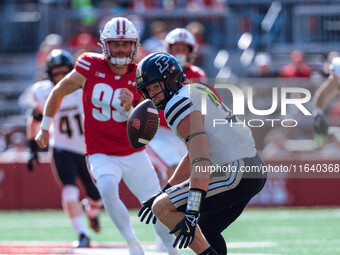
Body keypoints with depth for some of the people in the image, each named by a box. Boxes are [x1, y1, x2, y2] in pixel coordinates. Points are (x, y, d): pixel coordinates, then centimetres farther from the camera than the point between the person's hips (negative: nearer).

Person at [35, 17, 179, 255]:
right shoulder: (90, 66, -11)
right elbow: (59, 92, 7)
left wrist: (129, 109, -30)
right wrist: (45, 127, 16)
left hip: (134, 154, 2)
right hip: (101, 155, -2)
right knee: (108, 188, -32)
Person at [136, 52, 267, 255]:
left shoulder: (179, 106, -12)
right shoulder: (199, 91, 19)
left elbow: (200, 161, -24)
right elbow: (194, 156, 27)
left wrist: (192, 213, -29)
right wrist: (164, 192, 30)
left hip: (235, 174, -10)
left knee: (162, 208, -7)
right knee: (205, 232, 24)